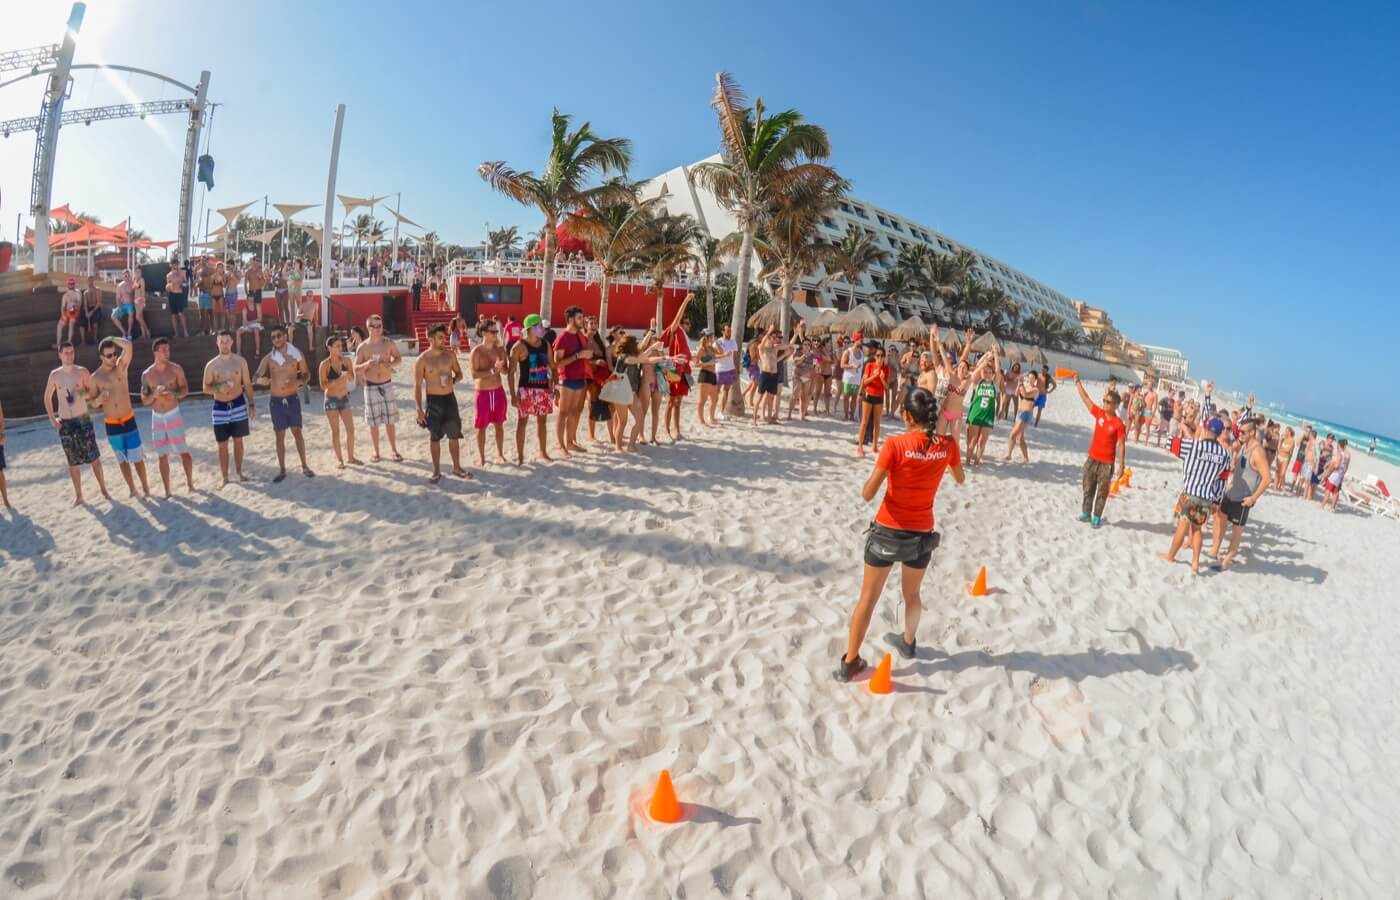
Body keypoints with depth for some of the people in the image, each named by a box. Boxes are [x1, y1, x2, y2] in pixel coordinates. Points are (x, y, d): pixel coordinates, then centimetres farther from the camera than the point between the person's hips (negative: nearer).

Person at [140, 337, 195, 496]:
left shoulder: (176, 369, -3)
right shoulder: (147, 374, 1)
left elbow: (185, 390, 0)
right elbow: (144, 401, 3)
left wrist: (174, 394, -21)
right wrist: (154, 394, -18)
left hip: (173, 414, -2)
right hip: (157, 417, 2)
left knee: (183, 450, -2)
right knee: (162, 455, 6)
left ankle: (190, 483, 14)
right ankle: (167, 491, 13)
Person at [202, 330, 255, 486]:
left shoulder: (240, 361, 0)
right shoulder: (211, 365, -2)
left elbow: (247, 384, 6)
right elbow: (206, 388, 1)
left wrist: (251, 404, 3)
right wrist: (219, 388, -20)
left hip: (238, 405, 1)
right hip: (220, 408, 0)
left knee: (238, 441, 10)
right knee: (222, 444, 4)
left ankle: (239, 472, 23)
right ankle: (224, 477, 12)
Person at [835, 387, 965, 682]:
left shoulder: (896, 444, -18)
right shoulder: (947, 444, -7)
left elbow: (867, 494, -19)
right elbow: (960, 479, 15)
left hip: (887, 531, -3)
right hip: (921, 534, 3)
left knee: (867, 598, 11)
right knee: (912, 594, 27)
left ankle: (850, 662, 18)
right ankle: (909, 642, 51)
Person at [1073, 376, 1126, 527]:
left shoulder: (1119, 424, -13)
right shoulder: (1099, 413, 0)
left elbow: (1121, 445, -13)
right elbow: (1086, 398, 2)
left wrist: (1121, 465, -15)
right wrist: (1077, 382, -1)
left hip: (1107, 463, -5)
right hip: (1092, 459, 5)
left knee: (1102, 492, 7)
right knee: (1088, 489, 14)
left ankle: (1097, 518, 16)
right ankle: (1086, 513, 27)